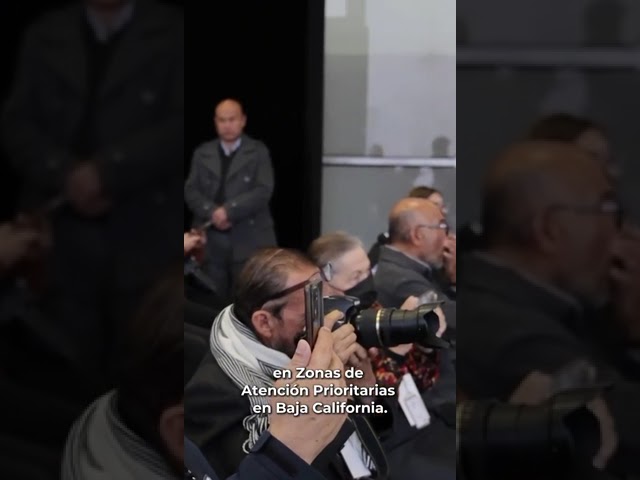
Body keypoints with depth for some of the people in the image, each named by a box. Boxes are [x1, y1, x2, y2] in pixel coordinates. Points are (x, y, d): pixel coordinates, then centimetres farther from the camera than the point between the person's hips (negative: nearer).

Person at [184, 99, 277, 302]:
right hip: (210, 240, 3)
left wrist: (228, 211, -17)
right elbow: (190, 191, 6)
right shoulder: (202, 153, 13)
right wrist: (212, 212, -13)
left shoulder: (258, 152, 4)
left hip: (249, 240, -3)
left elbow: (263, 191, -8)